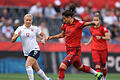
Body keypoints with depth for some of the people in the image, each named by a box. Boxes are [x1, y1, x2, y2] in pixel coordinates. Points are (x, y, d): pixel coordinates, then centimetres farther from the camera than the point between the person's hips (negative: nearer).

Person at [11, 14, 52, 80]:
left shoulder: (35, 28, 2)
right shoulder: (20, 29, 2)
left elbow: (43, 35, 16)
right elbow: (12, 40, -4)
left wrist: (43, 40, -6)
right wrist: (17, 36, -24)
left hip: (35, 50, -3)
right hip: (26, 52, 3)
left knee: (27, 65, -24)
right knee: (36, 69, 11)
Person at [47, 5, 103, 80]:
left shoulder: (78, 23, -15)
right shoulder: (66, 25, 6)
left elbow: (89, 23, -21)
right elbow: (62, 35, 21)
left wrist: (94, 22, -42)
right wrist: (52, 37, 10)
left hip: (75, 50, -8)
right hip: (69, 50, 8)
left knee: (62, 66, -18)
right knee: (79, 67, 23)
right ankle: (97, 74, 40)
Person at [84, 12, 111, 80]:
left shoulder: (103, 28, -9)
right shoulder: (92, 28, 6)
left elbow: (108, 37, -15)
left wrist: (101, 37, -27)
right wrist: (88, 43, 19)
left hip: (103, 49, -3)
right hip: (95, 49, 3)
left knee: (103, 65, 8)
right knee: (97, 65, -13)